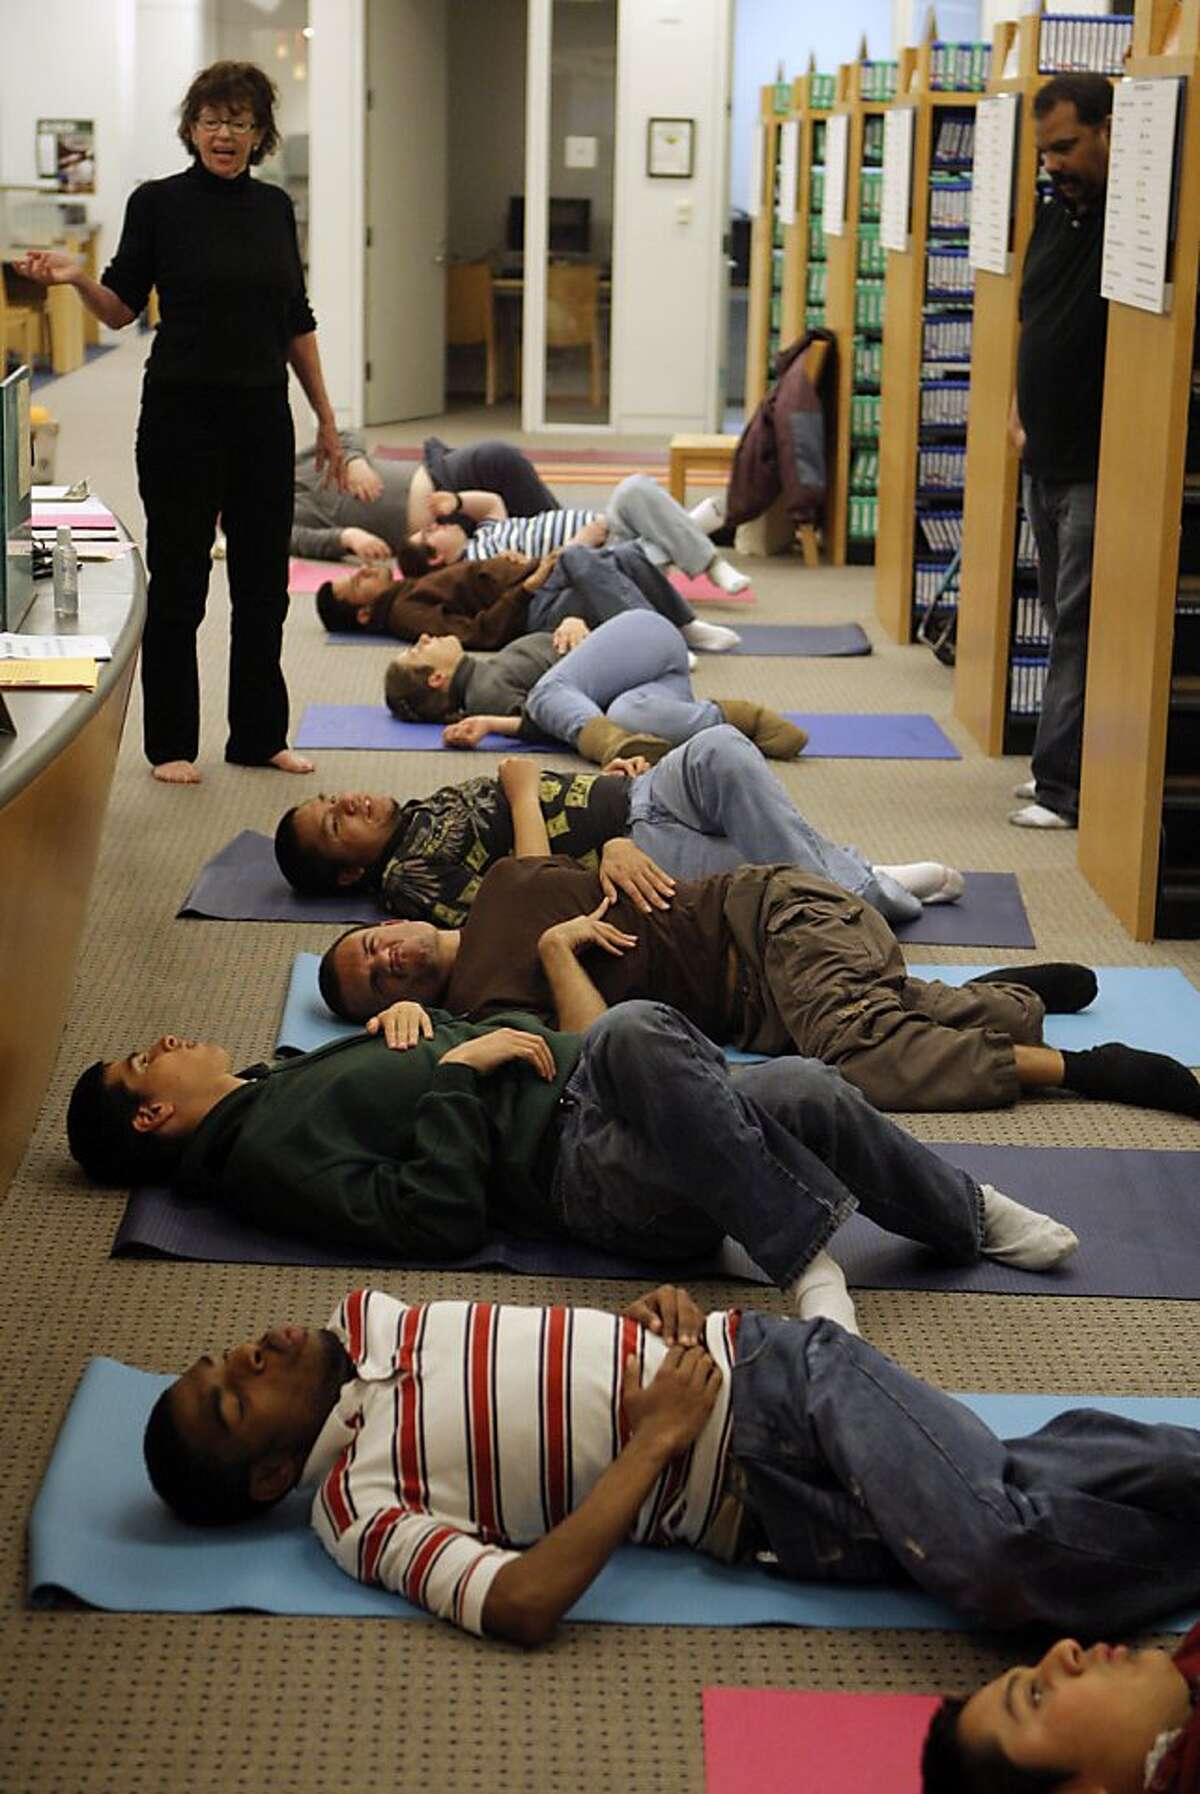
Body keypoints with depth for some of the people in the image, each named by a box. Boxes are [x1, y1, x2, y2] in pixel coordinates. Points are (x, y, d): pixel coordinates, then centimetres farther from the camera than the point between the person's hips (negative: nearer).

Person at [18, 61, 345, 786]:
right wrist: (75, 277, -23)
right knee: (178, 581, 3)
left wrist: (327, 418, 11)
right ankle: (171, 742, 14)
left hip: (263, 414, 5)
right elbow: (121, 307, -2)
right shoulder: (159, 202, -5)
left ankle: (260, 735, 21)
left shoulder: (274, 206, 8)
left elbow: (297, 321, 12)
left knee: (265, 581, 9)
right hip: (183, 413, -4)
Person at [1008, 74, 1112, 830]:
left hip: (1101, 466, -9)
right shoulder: (1054, 214, 12)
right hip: (1047, 458, 9)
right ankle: (1061, 768, 21)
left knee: (1082, 625, -7)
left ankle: (1067, 787, -3)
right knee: (1064, 618, 13)